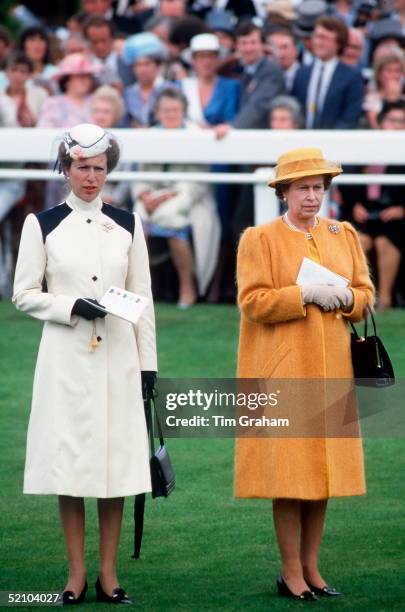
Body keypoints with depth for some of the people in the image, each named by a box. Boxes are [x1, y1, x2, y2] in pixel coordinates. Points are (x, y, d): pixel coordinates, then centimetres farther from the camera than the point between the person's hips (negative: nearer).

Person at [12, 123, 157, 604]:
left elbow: (142, 298, 10)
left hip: (117, 357, 2)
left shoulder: (126, 225, 9)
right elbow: (24, 294, 2)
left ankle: (108, 575, 7)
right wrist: (71, 307, -14)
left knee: (116, 459, 1)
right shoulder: (42, 225, 2)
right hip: (65, 357, -2)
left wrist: (148, 363, 6)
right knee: (68, 461, -2)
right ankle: (76, 576, 5)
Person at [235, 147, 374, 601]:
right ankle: (291, 573, 1)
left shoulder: (344, 236, 13)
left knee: (323, 467, 5)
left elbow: (365, 293, 14)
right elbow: (252, 302, -9)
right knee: (289, 471, -5)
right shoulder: (259, 240, -1)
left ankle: (311, 567, 13)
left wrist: (345, 297, -7)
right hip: (283, 369, -4)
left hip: (331, 369, 5)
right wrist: (306, 295, -17)